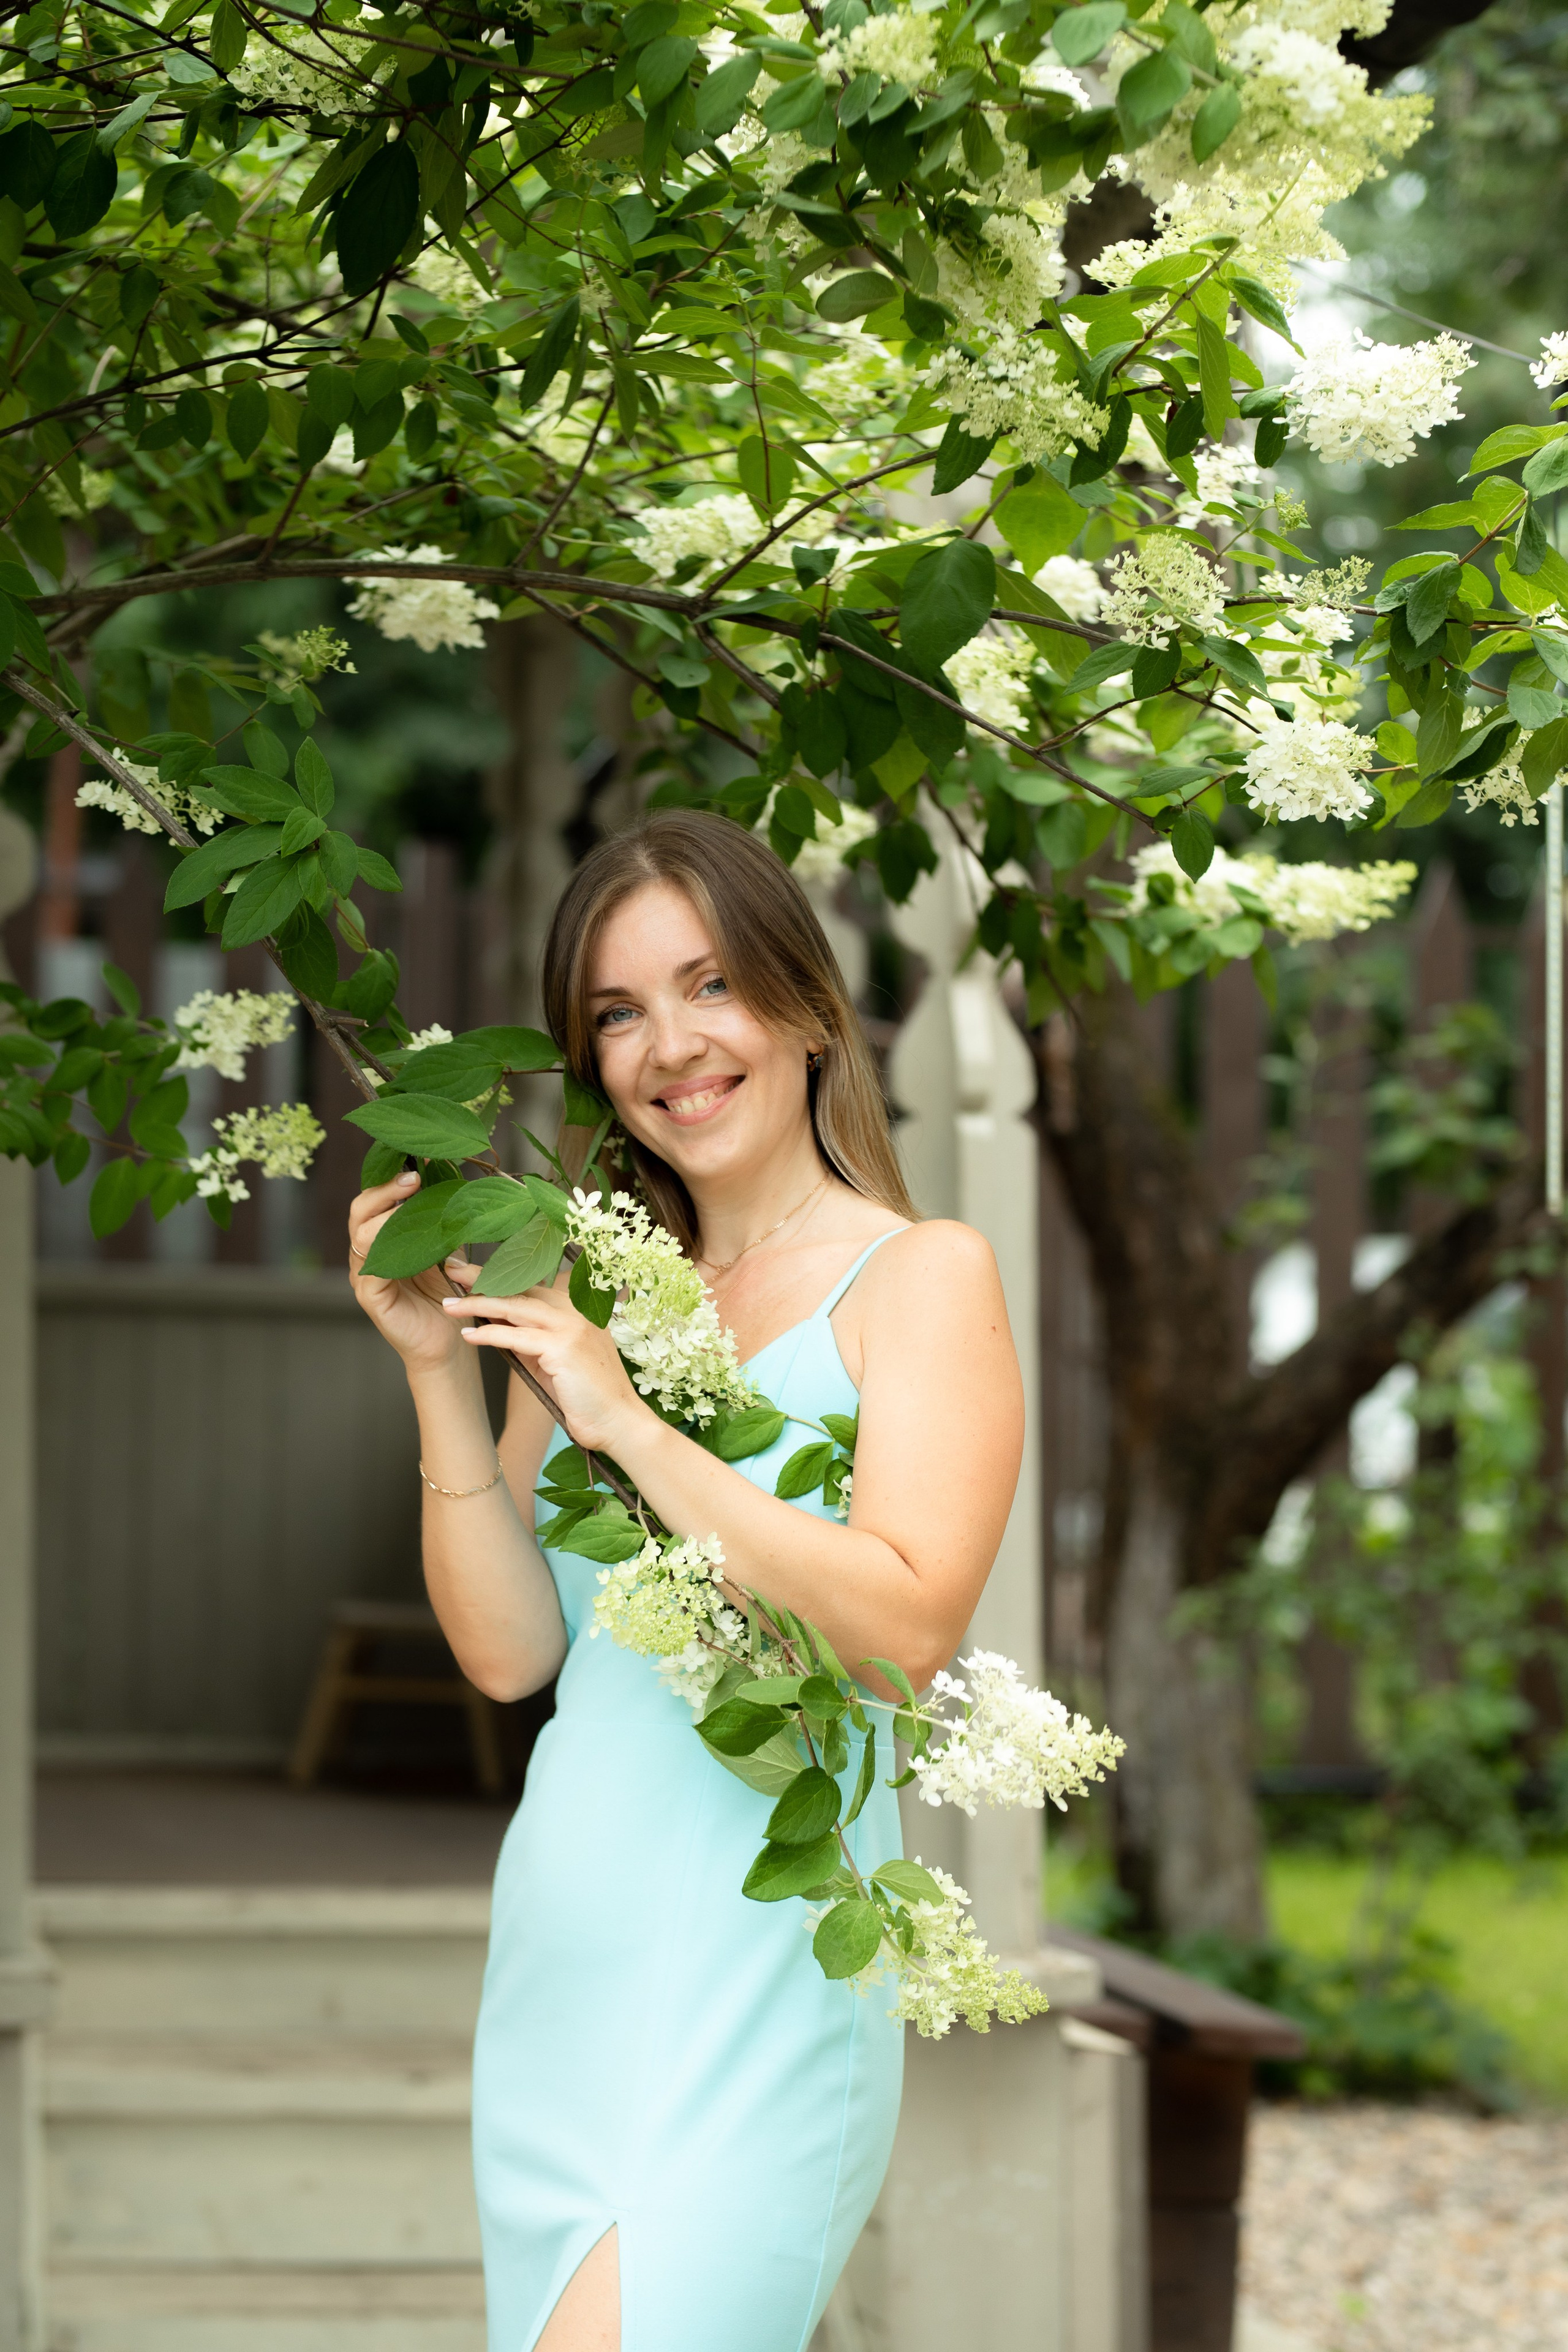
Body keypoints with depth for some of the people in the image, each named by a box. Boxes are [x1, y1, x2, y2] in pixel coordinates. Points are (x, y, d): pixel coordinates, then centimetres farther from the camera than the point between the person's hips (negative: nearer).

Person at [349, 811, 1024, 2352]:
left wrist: (627, 1424, -14)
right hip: (555, 1977, 6)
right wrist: (439, 1369, -1)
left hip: (751, 1994, -6)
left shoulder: (919, 1277, 0)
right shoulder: (595, 1304, 16)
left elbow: (908, 1624, -14)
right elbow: (509, 1649, 8)